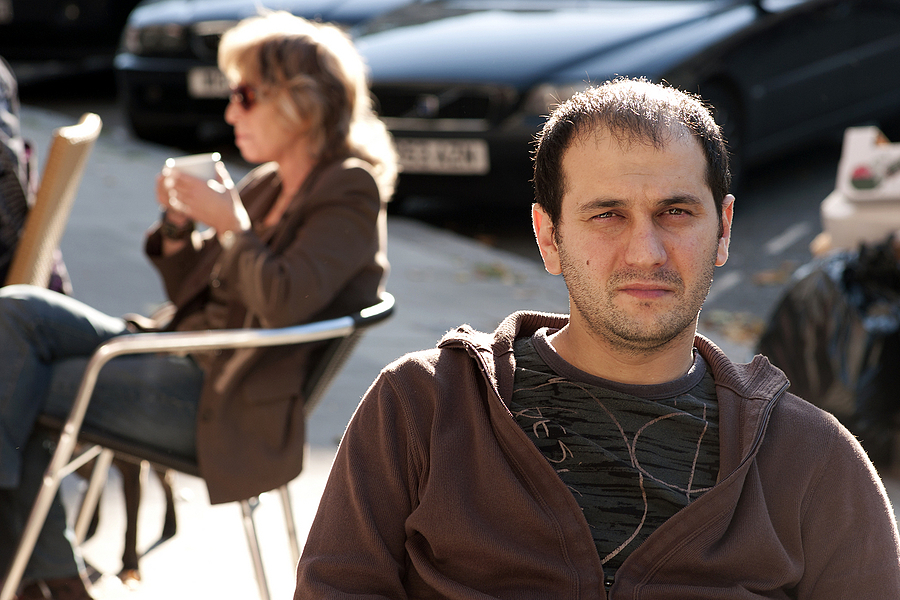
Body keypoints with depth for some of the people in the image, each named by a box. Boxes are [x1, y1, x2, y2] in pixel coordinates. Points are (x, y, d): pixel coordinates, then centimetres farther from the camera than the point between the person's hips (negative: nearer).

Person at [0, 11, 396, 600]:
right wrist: (178, 223, 3)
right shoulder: (265, 186, 15)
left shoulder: (350, 193, -10)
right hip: (181, 357, 9)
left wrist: (232, 224, -14)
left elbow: (285, 302, -26)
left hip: (221, 402, -9)